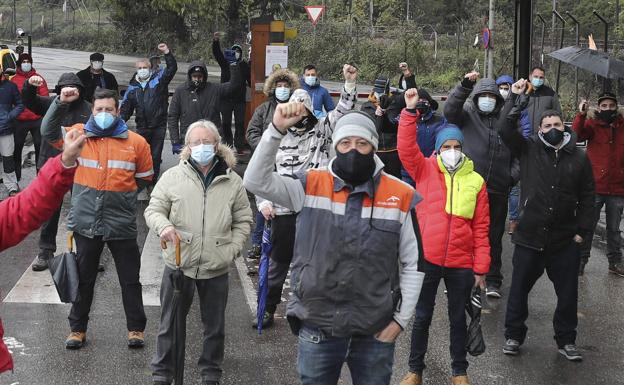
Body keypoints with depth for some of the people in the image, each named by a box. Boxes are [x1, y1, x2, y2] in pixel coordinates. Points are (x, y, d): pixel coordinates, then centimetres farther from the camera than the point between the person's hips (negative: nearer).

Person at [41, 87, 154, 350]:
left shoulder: (136, 142, 0)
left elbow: (145, 179, 9)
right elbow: (49, 132, -12)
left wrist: (120, 189, 3)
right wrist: (61, 102, -21)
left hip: (122, 226, 0)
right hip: (86, 224, 1)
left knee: (130, 279, 9)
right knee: (84, 279, 12)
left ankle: (136, 328, 21)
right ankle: (77, 329, 25)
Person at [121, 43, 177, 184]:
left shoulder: (158, 78, 2)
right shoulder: (133, 87, 11)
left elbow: (172, 68, -10)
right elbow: (126, 108, 13)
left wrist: (167, 53, -21)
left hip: (159, 126, -2)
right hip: (142, 127, 2)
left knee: (155, 156, 5)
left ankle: (153, 181, 14)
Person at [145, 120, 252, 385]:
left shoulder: (232, 181, 2)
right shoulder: (172, 177, -1)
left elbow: (243, 220, 9)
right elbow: (153, 210, 1)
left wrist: (232, 249, -2)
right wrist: (163, 225, -20)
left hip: (216, 267, 1)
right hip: (179, 263, -1)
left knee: (215, 326, 13)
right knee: (171, 323, 9)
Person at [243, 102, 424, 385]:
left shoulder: (402, 196, -2)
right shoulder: (312, 185, -1)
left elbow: (414, 263, 3)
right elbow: (256, 181, -13)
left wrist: (401, 319, 0)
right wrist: (276, 130, -22)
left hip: (376, 332, 0)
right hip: (317, 329, 0)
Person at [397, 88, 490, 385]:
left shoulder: (476, 181, 2)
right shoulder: (425, 170, 1)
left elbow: (481, 228, 2)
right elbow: (406, 148, -16)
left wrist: (481, 267, 0)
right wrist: (410, 111, -25)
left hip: (461, 263, 1)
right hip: (427, 258, -1)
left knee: (458, 318, 14)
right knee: (422, 316, 11)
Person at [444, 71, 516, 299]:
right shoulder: (467, 114, 4)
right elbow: (450, 109, -17)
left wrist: (513, 175, 2)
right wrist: (465, 86, -28)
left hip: (497, 190, 2)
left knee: (494, 237, 10)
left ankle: (493, 281, 20)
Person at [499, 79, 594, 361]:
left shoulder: (579, 158, 3)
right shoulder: (529, 149, 0)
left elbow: (587, 197, 7)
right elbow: (505, 129, -13)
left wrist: (582, 230, 2)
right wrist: (517, 99, -16)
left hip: (565, 242, 1)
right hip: (529, 237, -1)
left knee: (568, 293, 9)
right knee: (519, 290, 9)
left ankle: (566, 340, 25)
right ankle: (513, 335, 25)